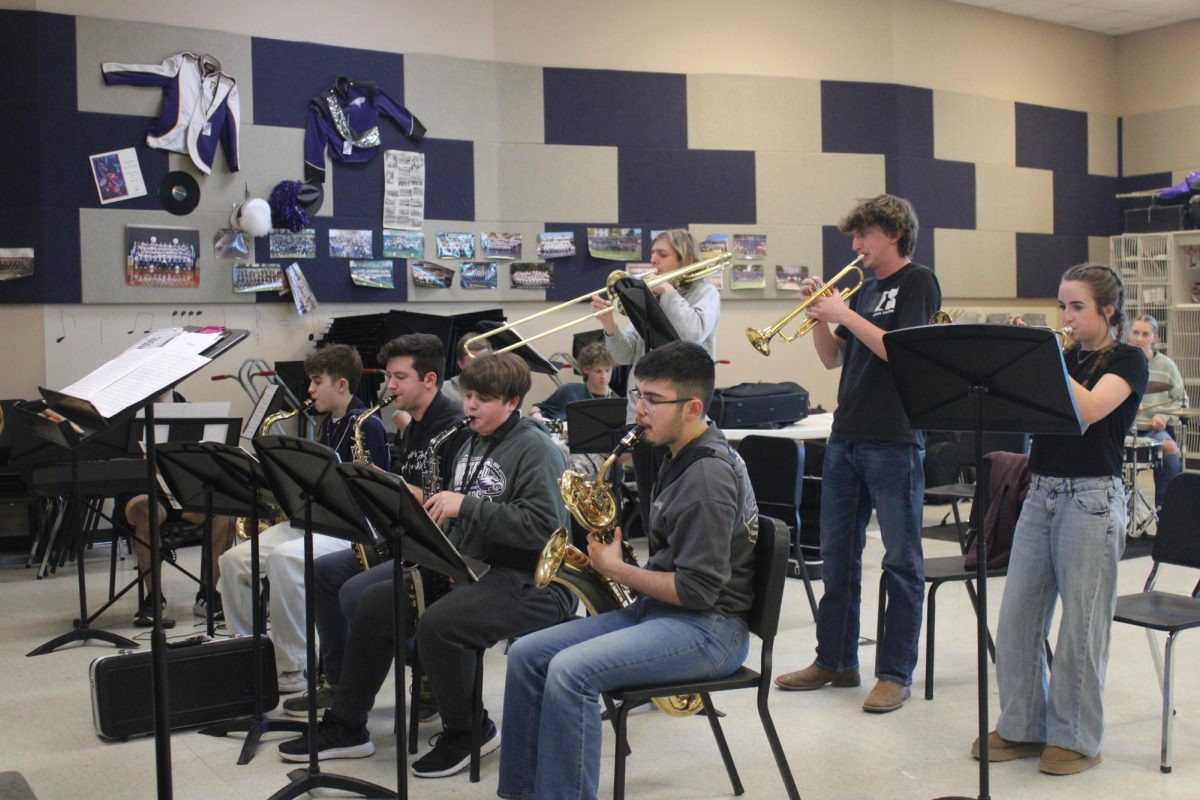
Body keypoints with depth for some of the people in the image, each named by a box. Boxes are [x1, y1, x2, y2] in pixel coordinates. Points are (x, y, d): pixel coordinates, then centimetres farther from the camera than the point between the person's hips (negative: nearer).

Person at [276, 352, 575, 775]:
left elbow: (543, 526, -25)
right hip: (468, 566, 9)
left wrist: (466, 506, -24)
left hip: (531, 581, -9)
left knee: (436, 625, -31)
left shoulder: (535, 448, -12)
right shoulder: (472, 445, 15)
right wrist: (431, 508, 0)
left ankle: (468, 733, -5)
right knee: (375, 603, 0)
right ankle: (345, 726, 12)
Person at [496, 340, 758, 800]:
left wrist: (617, 569, -12)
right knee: (526, 655, 0)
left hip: (708, 629, -10)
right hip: (657, 610, 10)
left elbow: (698, 591, -22)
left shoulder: (707, 477, -19)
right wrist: (618, 560, 3)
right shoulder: (681, 457, 12)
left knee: (569, 671, -29)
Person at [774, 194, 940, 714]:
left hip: (894, 441, -8)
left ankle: (896, 672, 9)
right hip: (846, 437, 8)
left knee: (901, 561, 2)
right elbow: (833, 358, 15)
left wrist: (846, 314, -14)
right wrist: (819, 314, 0)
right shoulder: (865, 287, 17)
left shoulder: (917, 282, -4)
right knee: (837, 554, 12)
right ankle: (835, 660, 24)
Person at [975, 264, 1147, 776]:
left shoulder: (1126, 361, -3)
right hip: (1040, 493, 6)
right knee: (1016, 618, 5)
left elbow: (1089, 409, -22)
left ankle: (1077, 738, 14)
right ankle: (1022, 726, 18)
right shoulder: (1064, 358, 14)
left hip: (1092, 498, -6)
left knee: (1081, 623, 1)